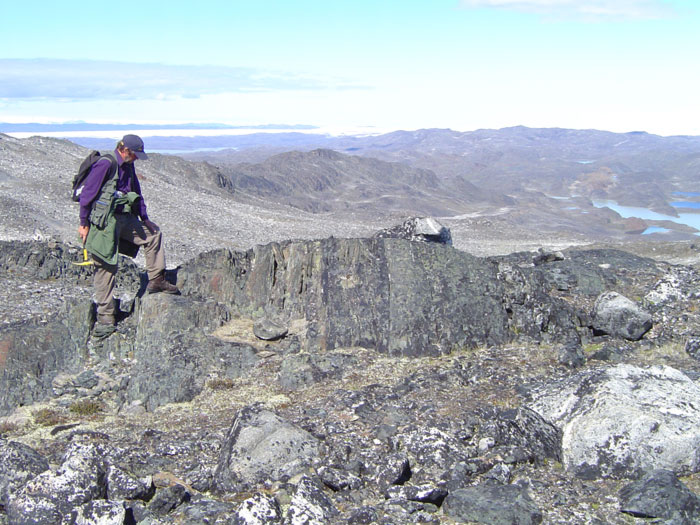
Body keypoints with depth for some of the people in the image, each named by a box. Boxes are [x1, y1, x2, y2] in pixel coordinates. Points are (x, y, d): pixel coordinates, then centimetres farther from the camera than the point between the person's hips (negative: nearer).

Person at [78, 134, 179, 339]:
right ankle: (105, 318, 1)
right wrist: (83, 224, -13)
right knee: (106, 267, -5)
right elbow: (87, 194, -15)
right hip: (104, 222, -9)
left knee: (153, 234, 18)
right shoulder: (105, 164, -16)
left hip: (125, 219, 9)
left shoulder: (128, 167, 11)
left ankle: (156, 280, 25)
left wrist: (144, 218, 20)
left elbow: (136, 193, 24)